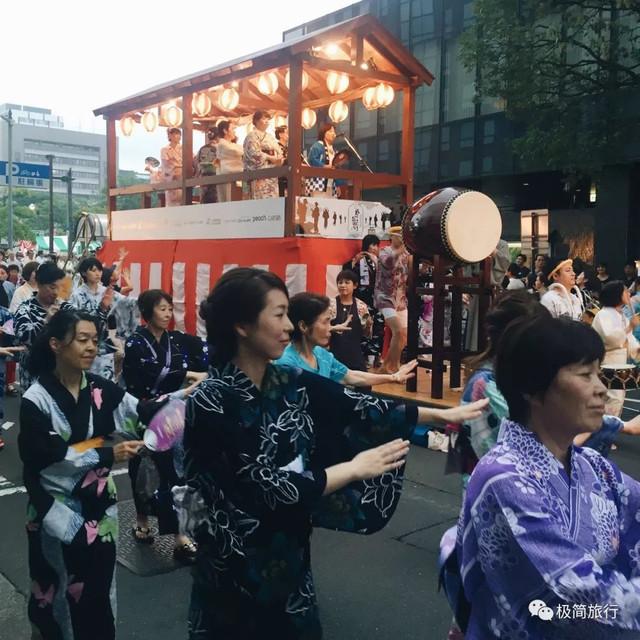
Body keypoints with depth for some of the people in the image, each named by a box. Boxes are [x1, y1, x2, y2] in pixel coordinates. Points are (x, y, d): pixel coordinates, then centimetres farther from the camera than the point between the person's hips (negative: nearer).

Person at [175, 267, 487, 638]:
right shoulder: (211, 404, -22)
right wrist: (354, 469, -15)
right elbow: (269, 487, -23)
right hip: (236, 571, -6)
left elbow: (357, 409, -2)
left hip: (291, 559, 6)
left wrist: (445, 414, -2)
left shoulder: (293, 384, -2)